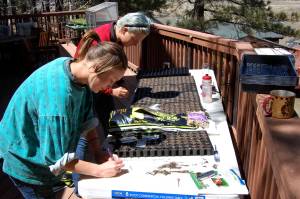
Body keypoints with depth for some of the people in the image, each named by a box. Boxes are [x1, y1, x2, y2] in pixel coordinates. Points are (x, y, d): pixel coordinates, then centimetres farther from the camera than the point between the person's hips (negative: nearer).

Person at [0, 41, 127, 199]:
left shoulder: (73, 67, -14)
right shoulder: (58, 94, -38)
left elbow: (87, 118, -3)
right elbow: (56, 157, -31)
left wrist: (98, 152, -10)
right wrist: (99, 170, -25)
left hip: (46, 147, 7)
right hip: (26, 160, -7)